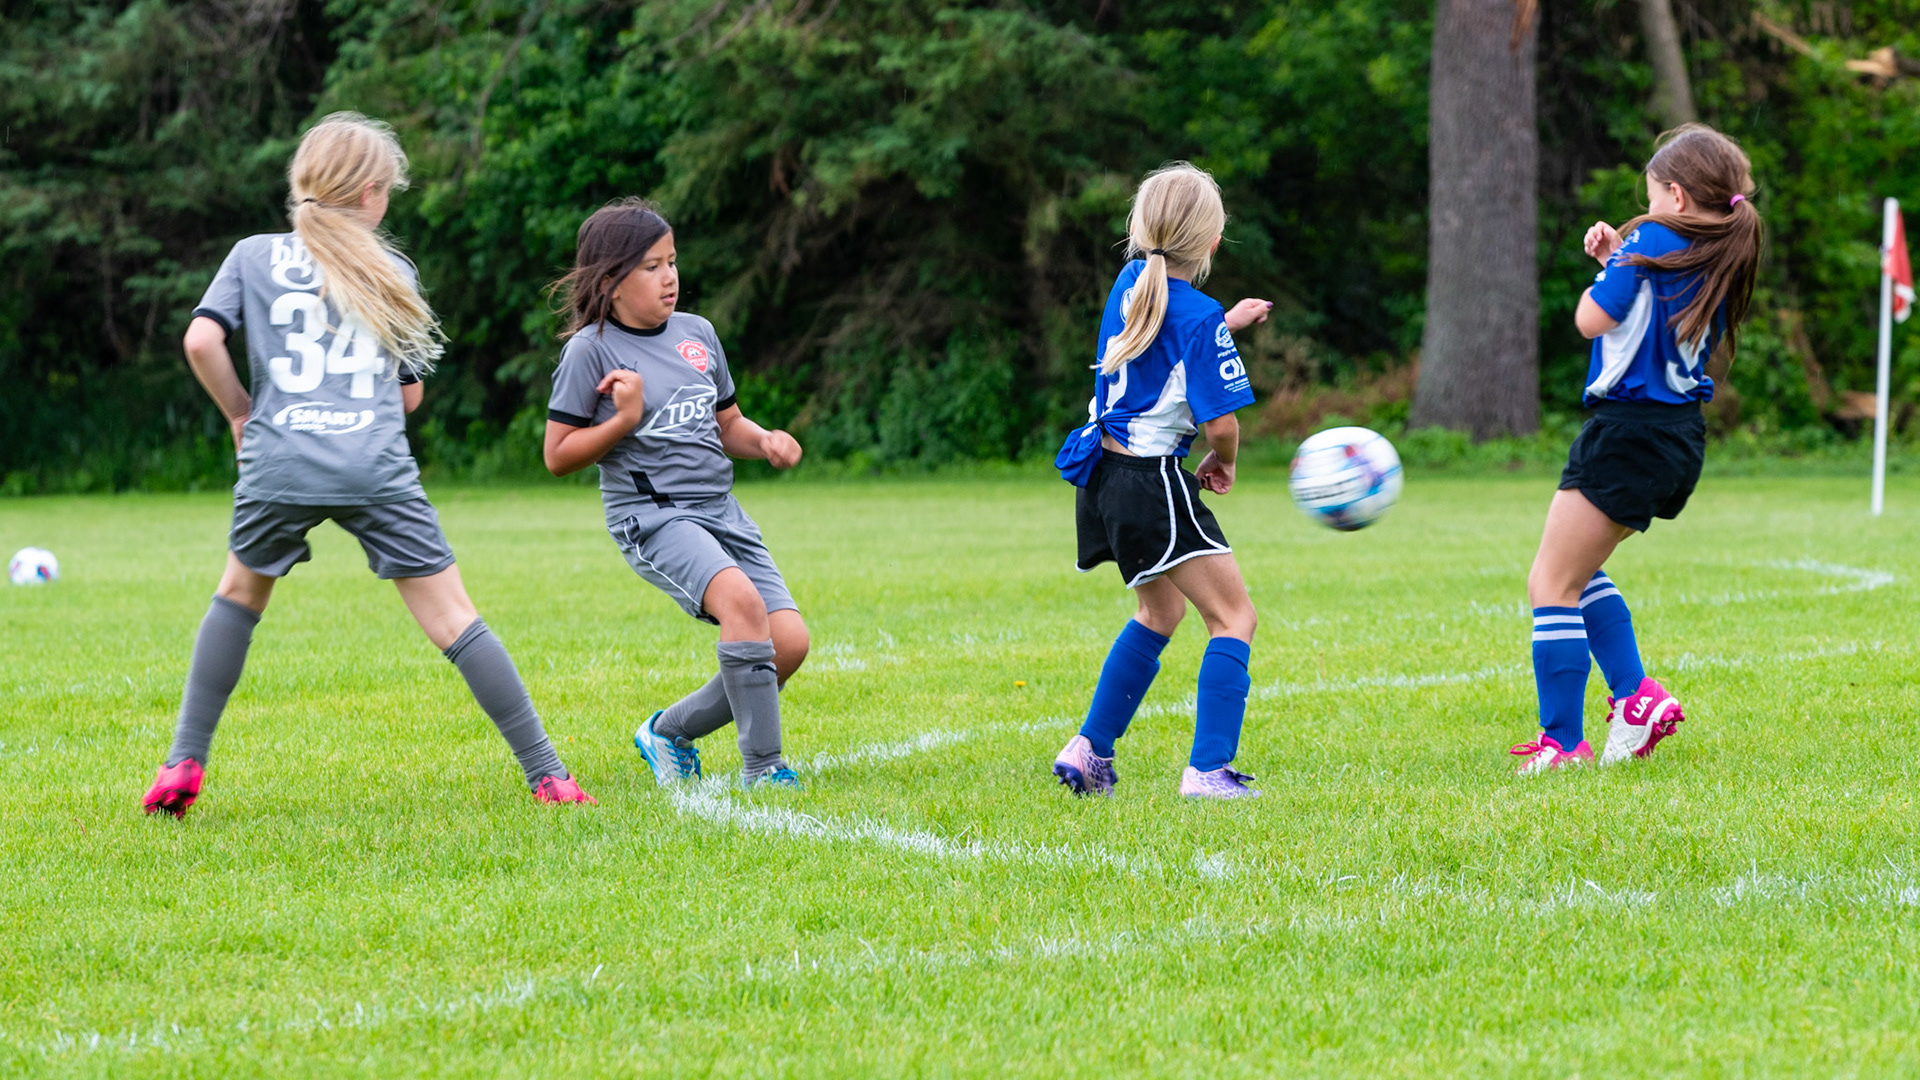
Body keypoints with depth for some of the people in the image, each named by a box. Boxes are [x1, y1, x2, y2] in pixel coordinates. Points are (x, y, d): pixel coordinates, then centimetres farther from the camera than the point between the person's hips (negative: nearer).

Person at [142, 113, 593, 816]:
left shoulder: (254, 256, 12)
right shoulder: (392, 274, 15)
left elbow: (202, 341, -2)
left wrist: (241, 413, 13)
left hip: (280, 465, 1)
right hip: (377, 468, -1)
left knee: (240, 593, 25)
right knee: (452, 619, 0)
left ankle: (184, 765, 19)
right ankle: (545, 774, -3)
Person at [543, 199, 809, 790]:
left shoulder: (698, 334, 12)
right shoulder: (591, 351, -5)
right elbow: (558, 456, -4)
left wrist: (765, 441, 1)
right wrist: (624, 419, -17)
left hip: (721, 511, 7)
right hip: (651, 515, -7)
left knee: (789, 641, -6)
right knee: (741, 599, -31)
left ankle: (671, 730, 16)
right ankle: (761, 765, -25)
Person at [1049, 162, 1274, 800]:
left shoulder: (1131, 283, 6)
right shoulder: (1198, 317, -16)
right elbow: (1221, 420, -18)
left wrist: (1227, 325, 29)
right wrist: (1223, 461, 2)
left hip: (1105, 476, 8)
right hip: (1155, 484, -8)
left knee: (1162, 610, 26)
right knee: (1234, 616, -2)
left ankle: (1089, 751, 23)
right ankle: (1207, 770, -13)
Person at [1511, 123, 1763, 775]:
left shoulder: (1652, 240, -16)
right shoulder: (1725, 258, 7)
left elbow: (1592, 319, -13)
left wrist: (1605, 266, 4)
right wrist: (1618, 259, 11)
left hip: (1629, 431, -9)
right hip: (1681, 435, 9)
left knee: (1552, 585, -1)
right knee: (1577, 572, 24)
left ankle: (1562, 743, -4)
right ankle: (1636, 696, 15)